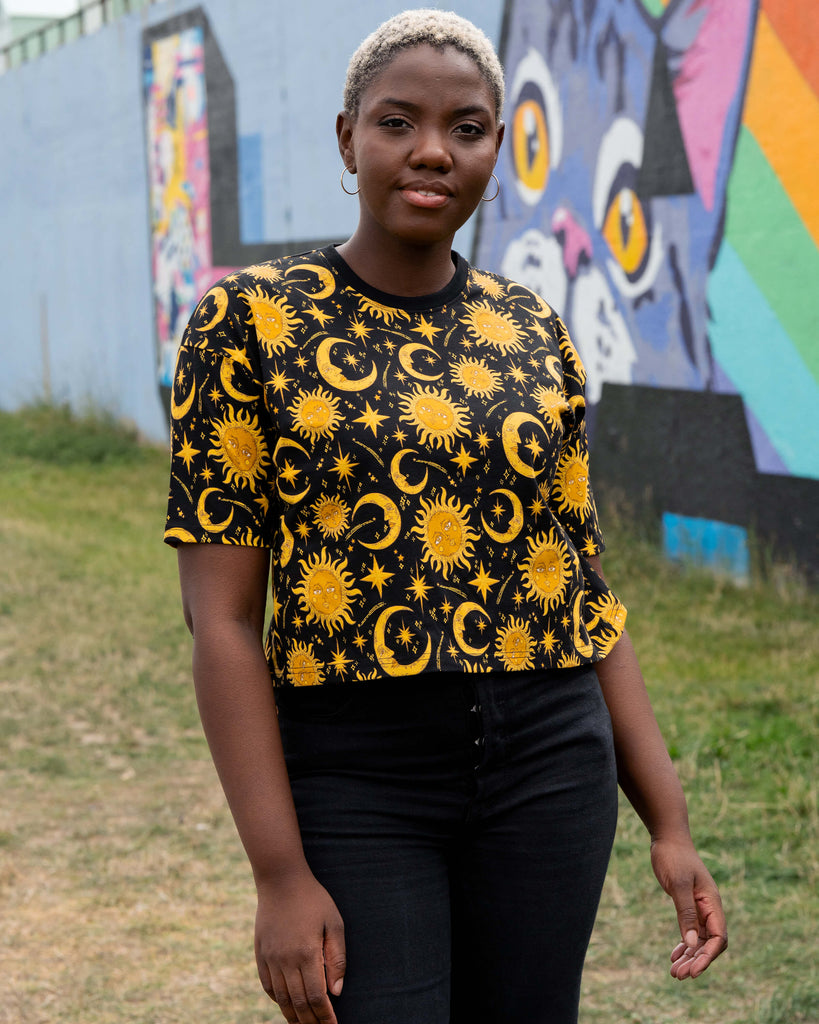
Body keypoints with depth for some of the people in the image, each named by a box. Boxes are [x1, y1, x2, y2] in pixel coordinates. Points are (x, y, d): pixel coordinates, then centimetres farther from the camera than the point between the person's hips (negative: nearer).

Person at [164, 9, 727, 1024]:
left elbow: (584, 593, 10)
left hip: (547, 766, 4)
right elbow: (222, 616, -9)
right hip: (355, 784, -4)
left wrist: (670, 823, 5)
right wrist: (280, 875, -14)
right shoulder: (249, 321, -6)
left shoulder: (532, 332, 6)